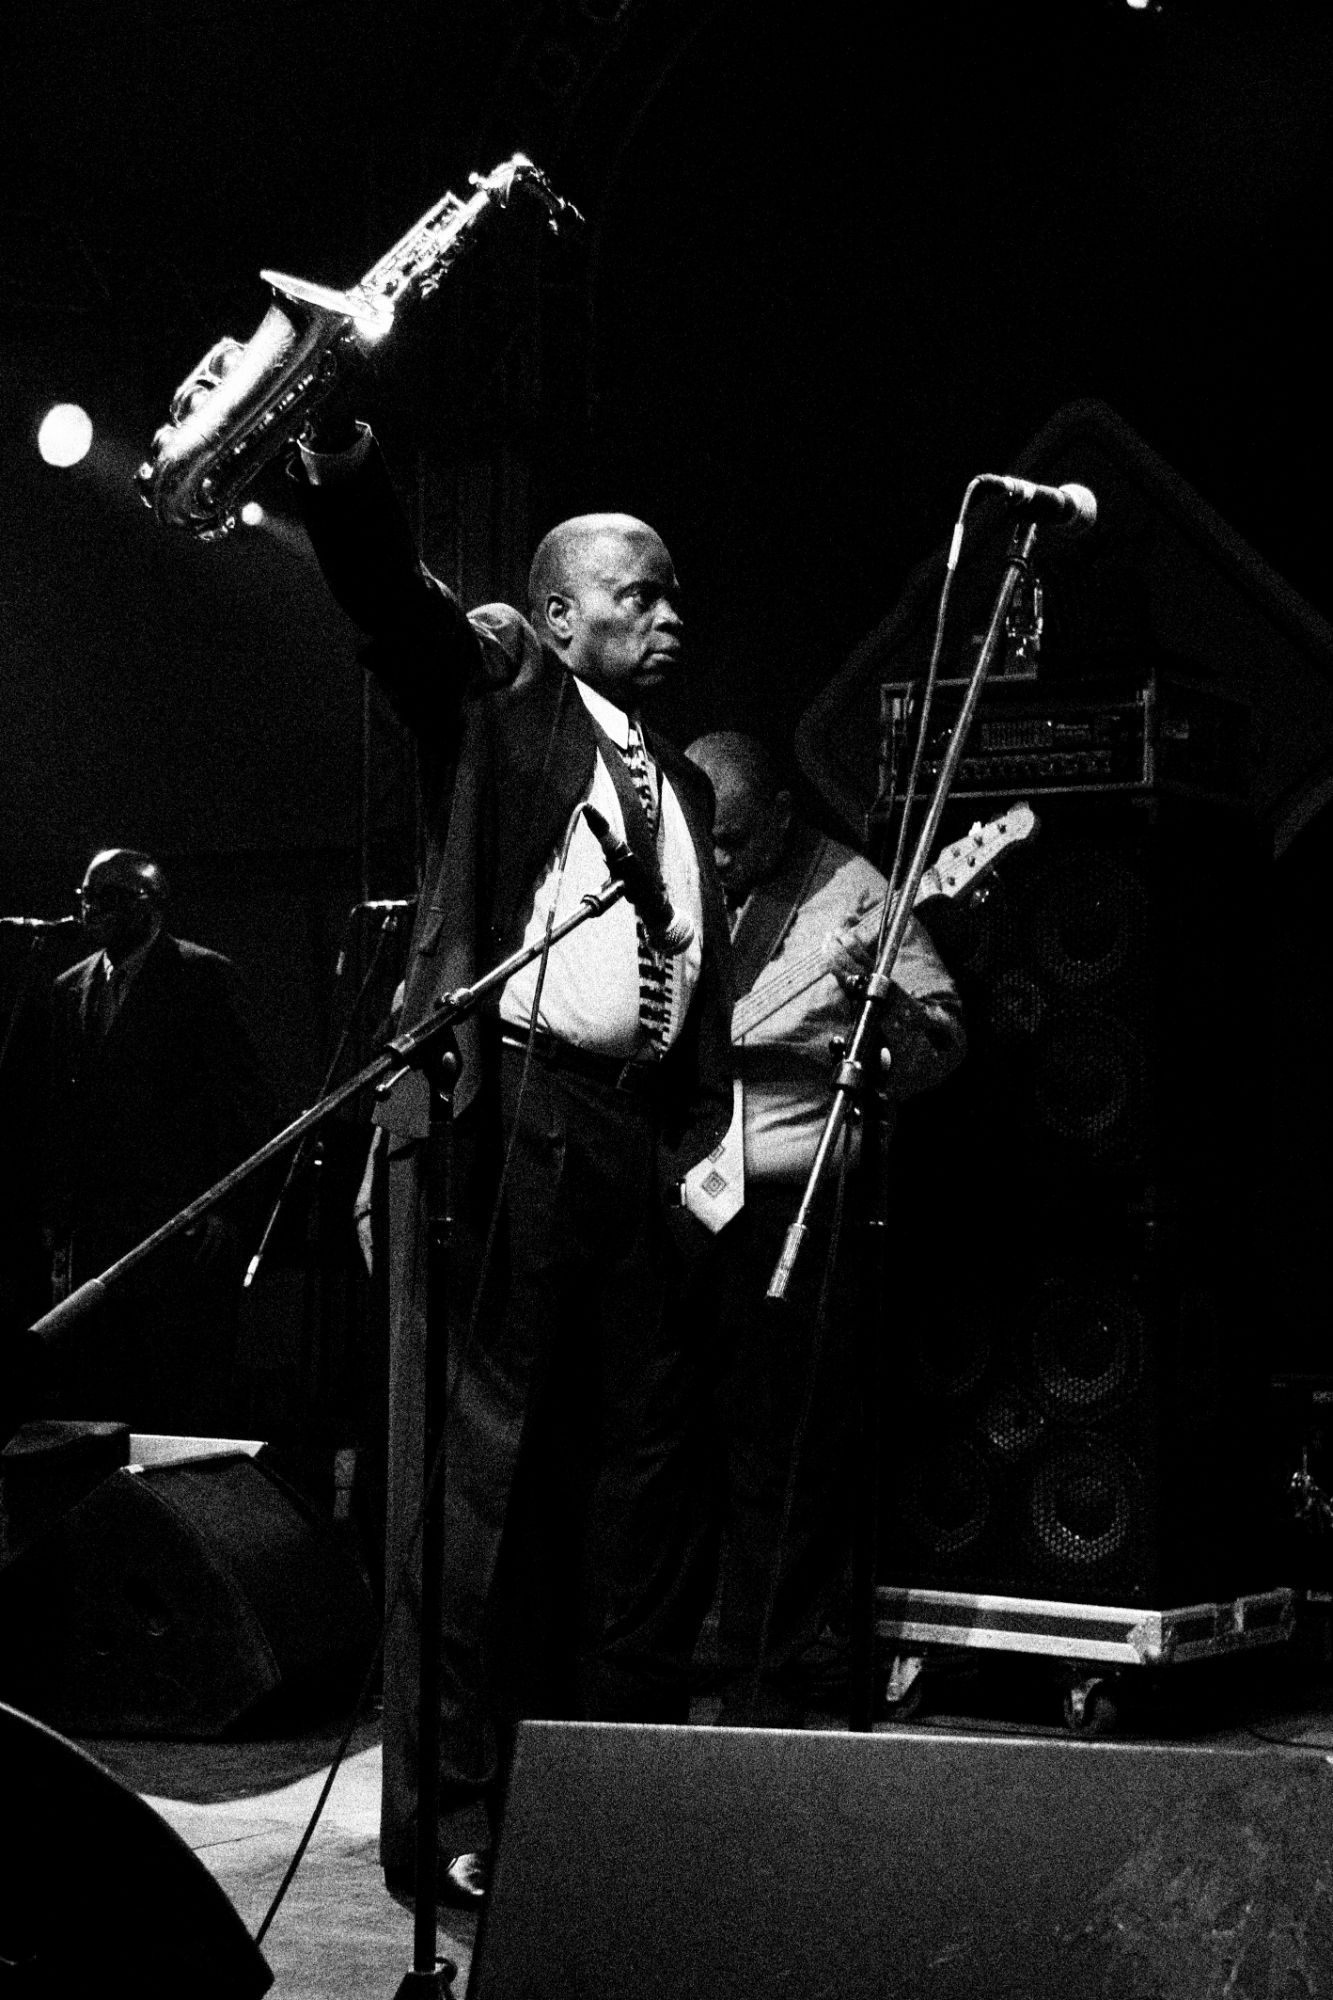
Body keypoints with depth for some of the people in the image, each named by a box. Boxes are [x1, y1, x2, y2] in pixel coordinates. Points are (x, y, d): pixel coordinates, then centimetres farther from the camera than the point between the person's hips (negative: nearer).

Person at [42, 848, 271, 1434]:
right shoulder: (70, 988, 16)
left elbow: (244, 1094, -5)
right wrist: (56, 1218, 10)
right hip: (93, 1227, 6)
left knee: (186, 1401, -4)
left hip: (184, 1227, -5)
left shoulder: (202, 974, -2)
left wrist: (227, 1207, -11)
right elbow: (61, 1111, 17)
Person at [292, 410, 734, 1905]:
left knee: (643, 1473, 9)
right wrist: (340, 462, -30)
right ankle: (451, 1820, 2)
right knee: (479, 1464, -5)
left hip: (642, 1139, 6)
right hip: (505, 1116, -6)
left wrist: (705, 1141, 13)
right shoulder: (495, 687, 6)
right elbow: (389, 592, -12)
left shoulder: (680, 785, 23)